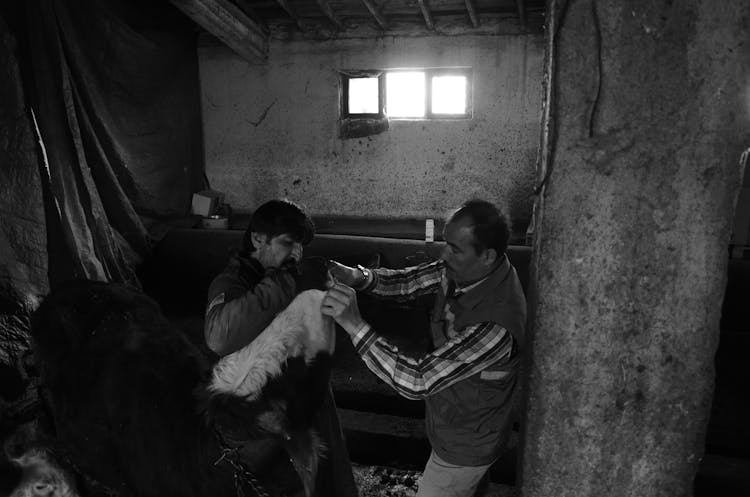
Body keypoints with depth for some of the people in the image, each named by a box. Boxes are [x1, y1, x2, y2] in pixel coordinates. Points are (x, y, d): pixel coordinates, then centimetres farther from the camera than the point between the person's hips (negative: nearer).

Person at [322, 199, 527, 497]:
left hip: (465, 447, -7)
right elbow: (406, 281, -7)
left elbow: (416, 382, -40)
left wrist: (354, 325, -43)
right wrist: (358, 277, -27)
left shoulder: (494, 325, -41)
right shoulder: (464, 269, -15)